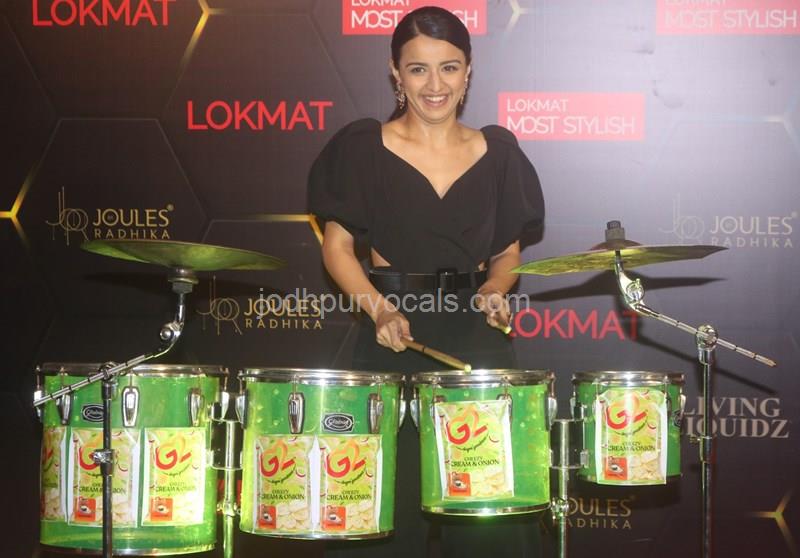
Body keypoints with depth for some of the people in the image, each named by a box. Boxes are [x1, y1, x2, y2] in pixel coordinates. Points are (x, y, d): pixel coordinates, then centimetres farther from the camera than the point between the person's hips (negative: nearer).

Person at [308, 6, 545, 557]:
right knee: (390, 501, -3)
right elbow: (337, 245, 1)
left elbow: (507, 252, 14)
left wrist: (494, 291, -7)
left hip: (478, 338, 2)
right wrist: (379, 309, -14)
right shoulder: (363, 147, 0)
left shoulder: (497, 151, 8)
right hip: (394, 337, -2)